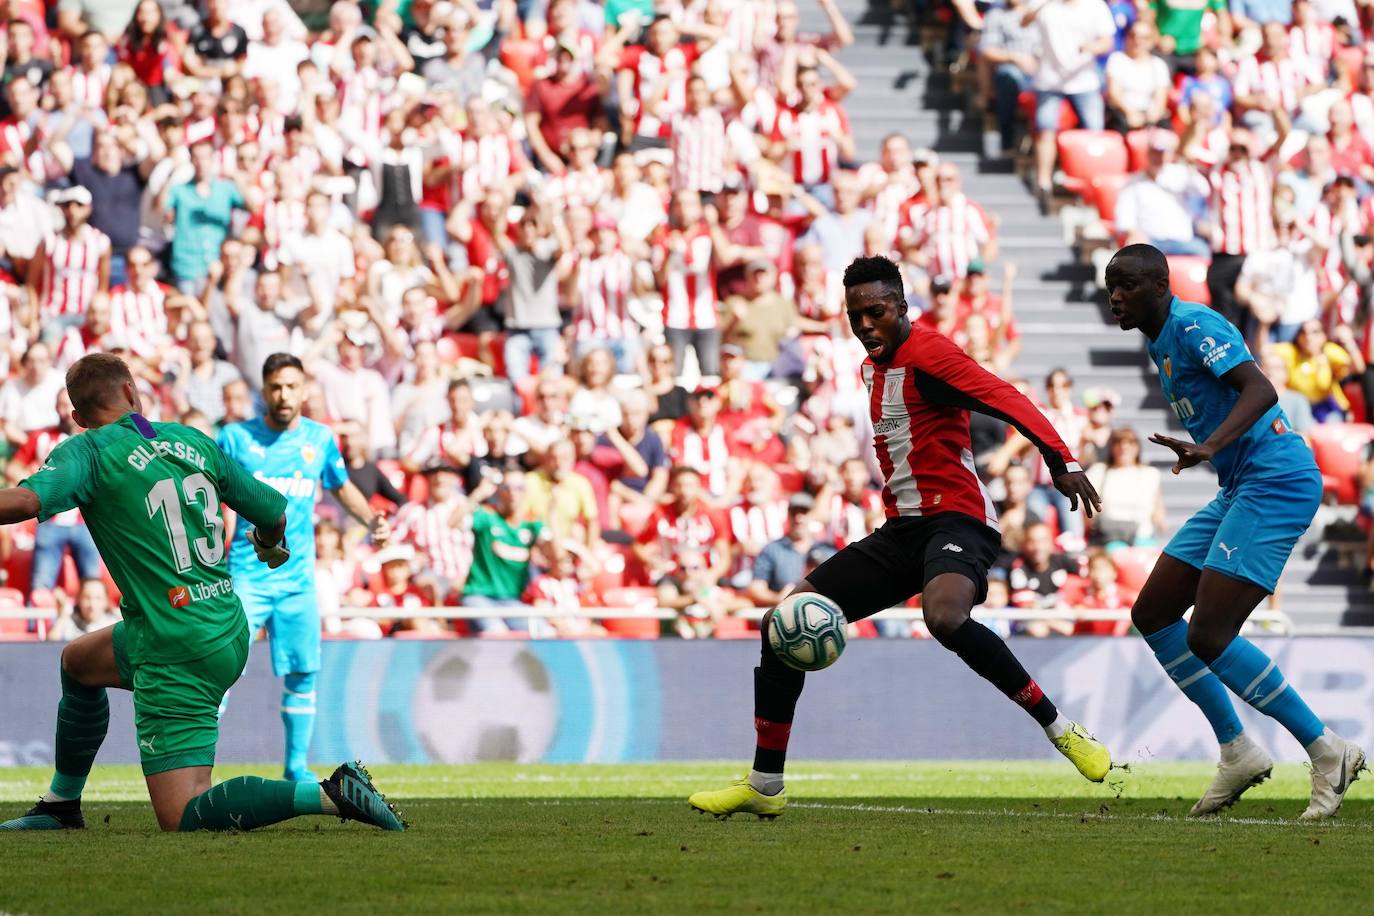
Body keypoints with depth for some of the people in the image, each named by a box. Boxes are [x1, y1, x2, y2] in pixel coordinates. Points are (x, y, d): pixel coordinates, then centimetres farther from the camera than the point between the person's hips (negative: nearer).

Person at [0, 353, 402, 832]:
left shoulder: (86, 452, -9)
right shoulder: (194, 441, 8)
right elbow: (273, 512, 16)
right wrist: (271, 546, 39)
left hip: (178, 659, -8)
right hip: (230, 634, 8)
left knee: (181, 817, -9)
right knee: (77, 661, 32)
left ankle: (329, 794, -21)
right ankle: (61, 806, 41)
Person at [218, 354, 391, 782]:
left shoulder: (320, 438, 7)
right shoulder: (237, 437, -1)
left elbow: (342, 487, 22)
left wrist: (372, 519, 7)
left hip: (298, 577, 3)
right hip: (247, 574, -3)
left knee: (302, 672, 5)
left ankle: (297, 764, 18)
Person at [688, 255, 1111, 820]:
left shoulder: (928, 354, -12)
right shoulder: (873, 366, 16)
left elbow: (1004, 400, -24)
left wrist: (1061, 460, -39)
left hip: (955, 519, -9)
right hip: (901, 529, 9)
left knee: (944, 618, -39)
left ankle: (1062, 731, -26)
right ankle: (764, 787, 11)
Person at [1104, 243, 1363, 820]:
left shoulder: (1193, 326, -14)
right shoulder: (1159, 341, 16)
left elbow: (1260, 390, -28)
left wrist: (1210, 447, -41)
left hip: (1276, 484, -11)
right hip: (1240, 489, 11)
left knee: (1208, 636, -16)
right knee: (1152, 614, 7)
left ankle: (1327, 751, -6)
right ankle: (1237, 752, 13)